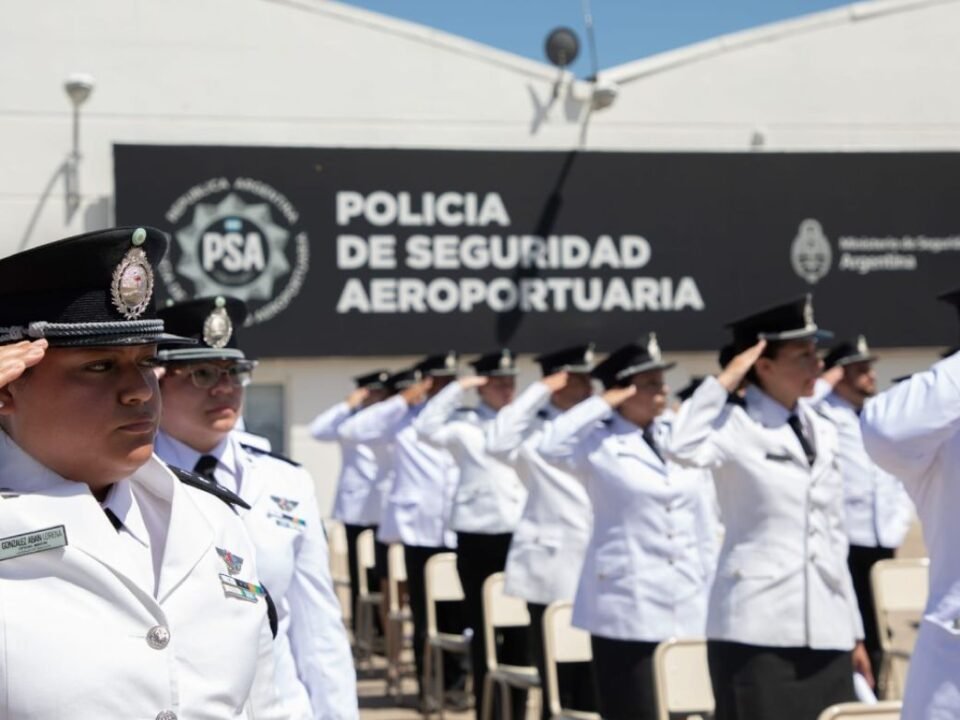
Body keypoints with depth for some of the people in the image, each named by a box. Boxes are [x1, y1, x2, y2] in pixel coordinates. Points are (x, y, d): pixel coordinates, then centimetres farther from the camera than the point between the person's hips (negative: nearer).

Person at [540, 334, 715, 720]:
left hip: (686, 607, 5)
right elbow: (545, 446, -25)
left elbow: (702, 527, 16)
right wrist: (601, 404, -14)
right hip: (628, 607, -5)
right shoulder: (598, 442, -4)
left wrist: (707, 587, 12)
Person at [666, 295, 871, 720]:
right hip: (756, 628, -6)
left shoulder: (823, 432, 13)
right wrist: (725, 381, -18)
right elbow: (683, 449, -31)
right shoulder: (736, 426, -6)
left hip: (825, 629, 6)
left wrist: (855, 632, 17)